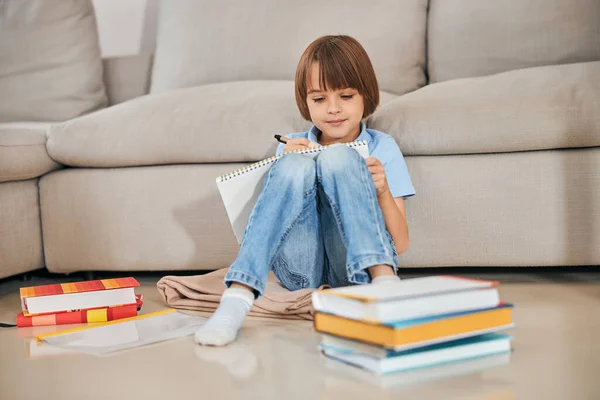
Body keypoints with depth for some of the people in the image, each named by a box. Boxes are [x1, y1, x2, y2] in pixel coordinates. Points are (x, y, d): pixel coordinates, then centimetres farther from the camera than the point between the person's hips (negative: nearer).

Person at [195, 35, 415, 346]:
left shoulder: (382, 147, 14)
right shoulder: (293, 147, 20)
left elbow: (401, 244, 8)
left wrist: (382, 192, -10)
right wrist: (290, 171, -3)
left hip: (354, 266, -1)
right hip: (302, 270, 1)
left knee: (339, 157, -21)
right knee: (297, 166, -25)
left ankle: (383, 279, -35)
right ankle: (238, 296, -39)